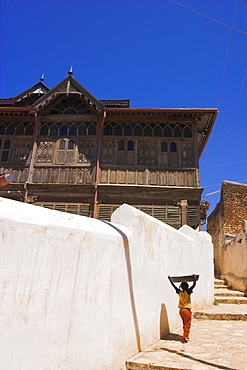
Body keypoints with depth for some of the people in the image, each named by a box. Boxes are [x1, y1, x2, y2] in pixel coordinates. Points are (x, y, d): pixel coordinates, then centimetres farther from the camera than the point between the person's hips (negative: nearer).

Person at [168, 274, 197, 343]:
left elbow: (173, 285, 10)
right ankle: (185, 337, 2)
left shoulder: (179, 292, 0)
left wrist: (170, 279, 20)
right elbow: (194, 285, -17)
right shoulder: (188, 292, -12)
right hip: (187, 310, -5)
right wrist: (195, 278, -13)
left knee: (184, 324, 19)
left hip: (181, 310, 5)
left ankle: (185, 336, 28)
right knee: (187, 325, 5)